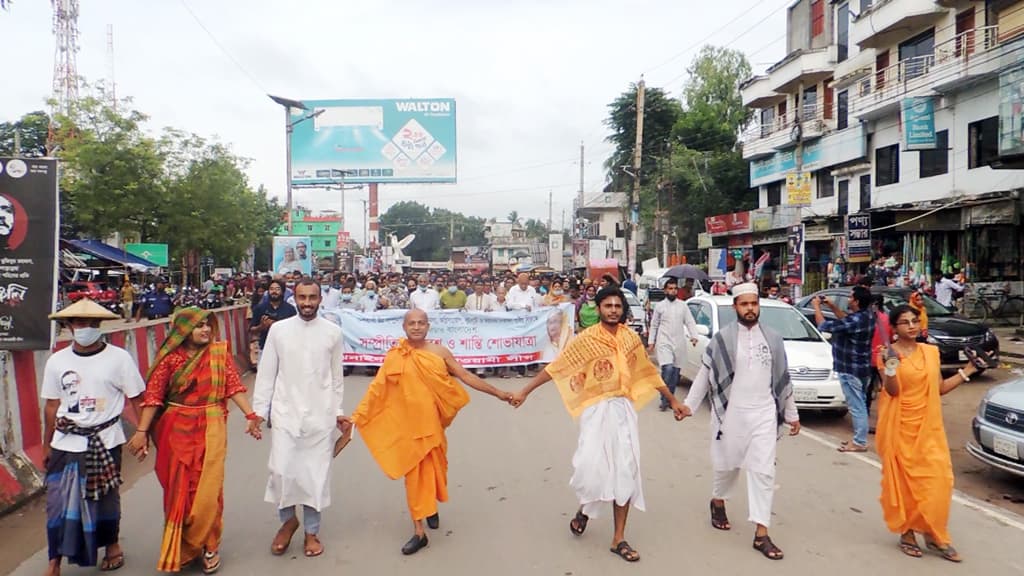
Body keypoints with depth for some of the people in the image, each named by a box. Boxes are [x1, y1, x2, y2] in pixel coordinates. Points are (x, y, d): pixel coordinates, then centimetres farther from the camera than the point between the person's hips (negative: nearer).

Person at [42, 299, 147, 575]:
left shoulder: (119, 358, -7)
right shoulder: (56, 361, 2)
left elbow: (137, 398, -4)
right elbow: (52, 406, 9)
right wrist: (46, 445, 12)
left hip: (106, 441, -2)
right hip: (66, 443, 2)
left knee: (107, 498, 10)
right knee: (59, 501, 1)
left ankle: (112, 544, 33)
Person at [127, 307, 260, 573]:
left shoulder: (220, 351, -2)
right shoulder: (170, 357, -4)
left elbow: (234, 387, -4)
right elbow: (153, 396, -4)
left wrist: (251, 415, -13)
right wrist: (141, 431, -8)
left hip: (211, 429, 0)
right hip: (177, 430, 1)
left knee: (207, 489, 0)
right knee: (178, 490, 10)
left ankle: (207, 545, 20)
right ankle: (179, 548, 30)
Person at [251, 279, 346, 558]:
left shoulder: (333, 332, -1)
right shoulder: (278, 329, -1)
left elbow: (336, 377, 6)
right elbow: (266, 374, 3)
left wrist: (338, 412, 7)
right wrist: (259, 411, 0)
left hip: (320, 415, 0)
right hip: (285, 412, 0)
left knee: (316, 474, 6)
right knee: (281, 470, -4)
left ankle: (311, 531, 25)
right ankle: (287, 519, 26)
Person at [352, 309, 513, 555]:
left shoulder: (440, 352, -2)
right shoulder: (394, 357, -3)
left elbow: (466, 376, 0)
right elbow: (377, 389, -2)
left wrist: (497, 393, -1)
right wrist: (357, 415, -7)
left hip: (432, 422, 1)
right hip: (407, 424, -1)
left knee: (433, 466, 15)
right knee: (414, 473, 2)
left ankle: (431, 507, 44)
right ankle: (419, 531, 9)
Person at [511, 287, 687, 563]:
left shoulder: (631, 337, 5)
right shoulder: (586, 338, -7)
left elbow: (647, 371, 16)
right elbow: (556, 368, -6)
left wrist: (672, 400, 20)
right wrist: (525, 391, -8)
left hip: (624, 409, 4)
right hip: (596, 410, -4)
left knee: (626, 470, 4)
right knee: (591, 466, -13)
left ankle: (619, 539, 16)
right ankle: (584, 510, 24)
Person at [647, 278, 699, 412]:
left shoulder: (683, 306, 8)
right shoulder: (659, 306, 4)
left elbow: (690, 322, 3)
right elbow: (654, 325, 9)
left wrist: (694, 336, -14)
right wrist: (651, 343, 6)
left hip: (679, 343, 3)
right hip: (664, 343, -3)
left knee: (675, 372, 7)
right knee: (667, 369, -19)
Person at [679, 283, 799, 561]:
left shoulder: (773, 338, 3)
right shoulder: (722, 338, -6)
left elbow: (783, 378, 10)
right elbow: (705, 373, -1)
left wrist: (792, 414, 13)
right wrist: (689, 404, -6)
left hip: (764, 414, 2)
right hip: (731, 413, -2)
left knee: (763, 471, -1)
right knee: (728, 464, 14)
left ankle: (761, 534, 5)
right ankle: (718, 502, 43)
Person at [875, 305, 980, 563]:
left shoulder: (931, 352, 8)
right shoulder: (888, 353, -8)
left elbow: (940, 388, 14)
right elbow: (892, 391, -15)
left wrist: (967, 371, 11)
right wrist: (890, 365, -28)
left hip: (929, 427, 4)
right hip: (900, 427, -4)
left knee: (936, 479, 1)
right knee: (903, 479, 3)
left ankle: (933, 534, 17)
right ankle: (906, 532, 17)